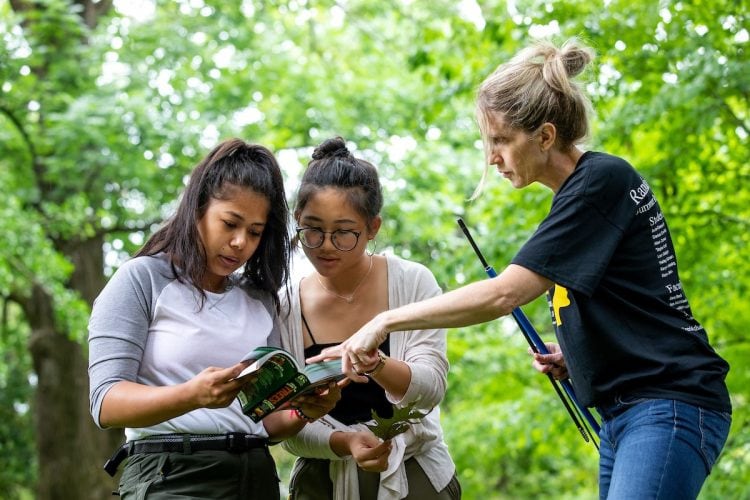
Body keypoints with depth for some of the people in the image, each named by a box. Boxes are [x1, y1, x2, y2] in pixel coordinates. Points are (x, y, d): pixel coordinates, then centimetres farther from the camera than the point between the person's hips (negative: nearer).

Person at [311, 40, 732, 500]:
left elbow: (502, 294, -20)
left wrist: (385, 322, -16)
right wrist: (573, 355, 8)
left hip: (669, 406, -10)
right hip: (625, 412, 10)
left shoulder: (601, 181, -13)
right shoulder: (576, 195, 16)